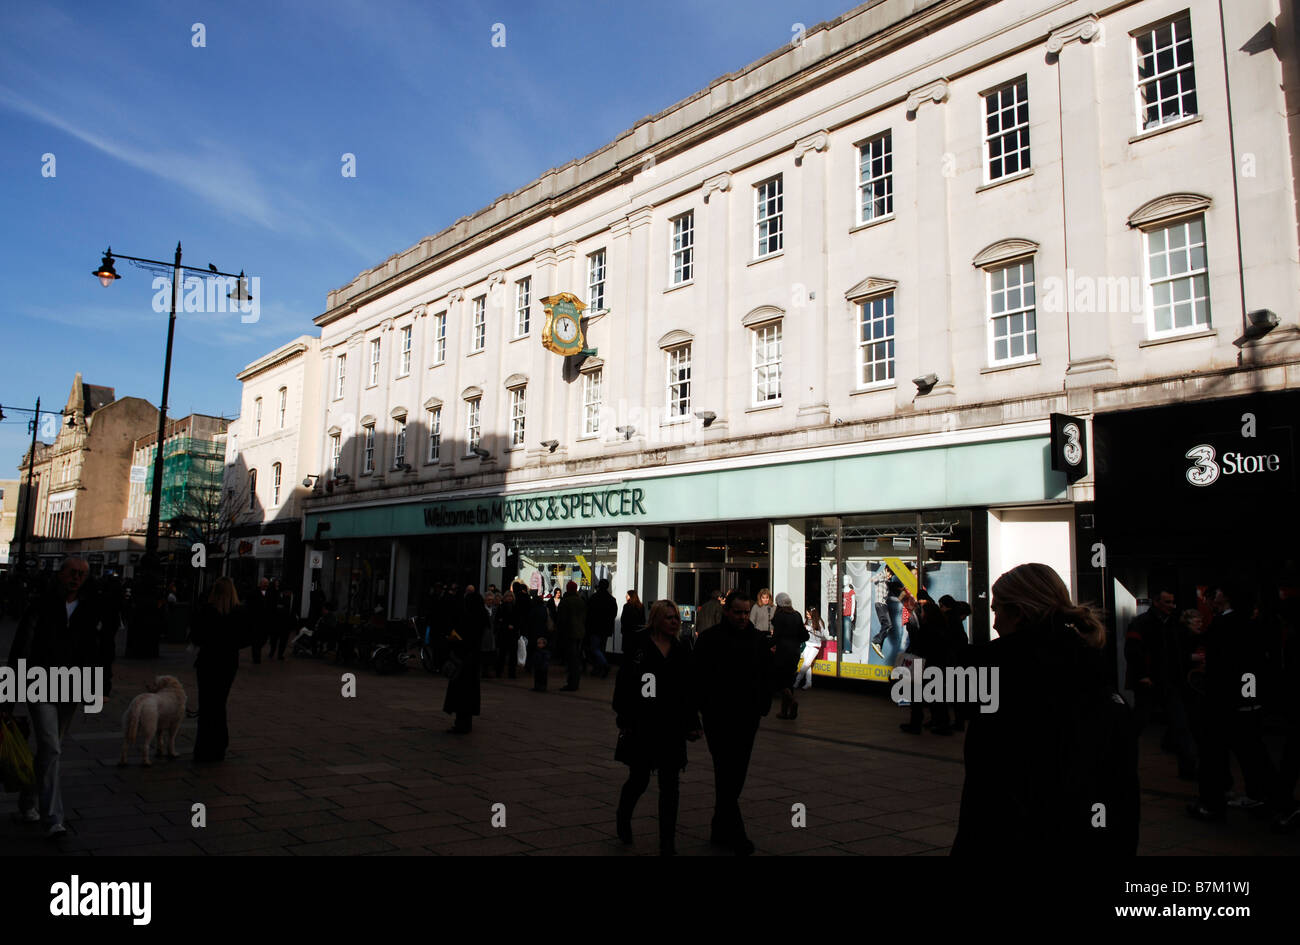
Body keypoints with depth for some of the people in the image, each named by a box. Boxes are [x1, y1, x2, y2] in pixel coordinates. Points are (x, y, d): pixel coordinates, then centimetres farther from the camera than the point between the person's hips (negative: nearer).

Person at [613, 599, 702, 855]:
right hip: (642, 726, -4)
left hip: (672, 728, 4)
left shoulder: (681, 651, 8)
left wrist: (692, 724, 10)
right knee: (639, 779, 7)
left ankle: (667, 843, 13)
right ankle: (623, 819, 38)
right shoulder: (638, 646, -7)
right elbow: (623, 685, -7)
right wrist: (625, 721, -12)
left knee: (669, 786, 4)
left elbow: (688, 692, 13)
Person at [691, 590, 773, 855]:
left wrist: (763, 707, 4)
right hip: (718, 718, -5)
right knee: (726, 773, -8)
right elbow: (697, 678, -4)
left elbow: (767, 678, 14)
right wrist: (703, 707, -11)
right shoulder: (710, 639, -5)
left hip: (747, 718, 5)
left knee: (736, 775, 12)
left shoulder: (760, 641, 8)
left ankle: (720, 828, 25)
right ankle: (735, 833, -5)